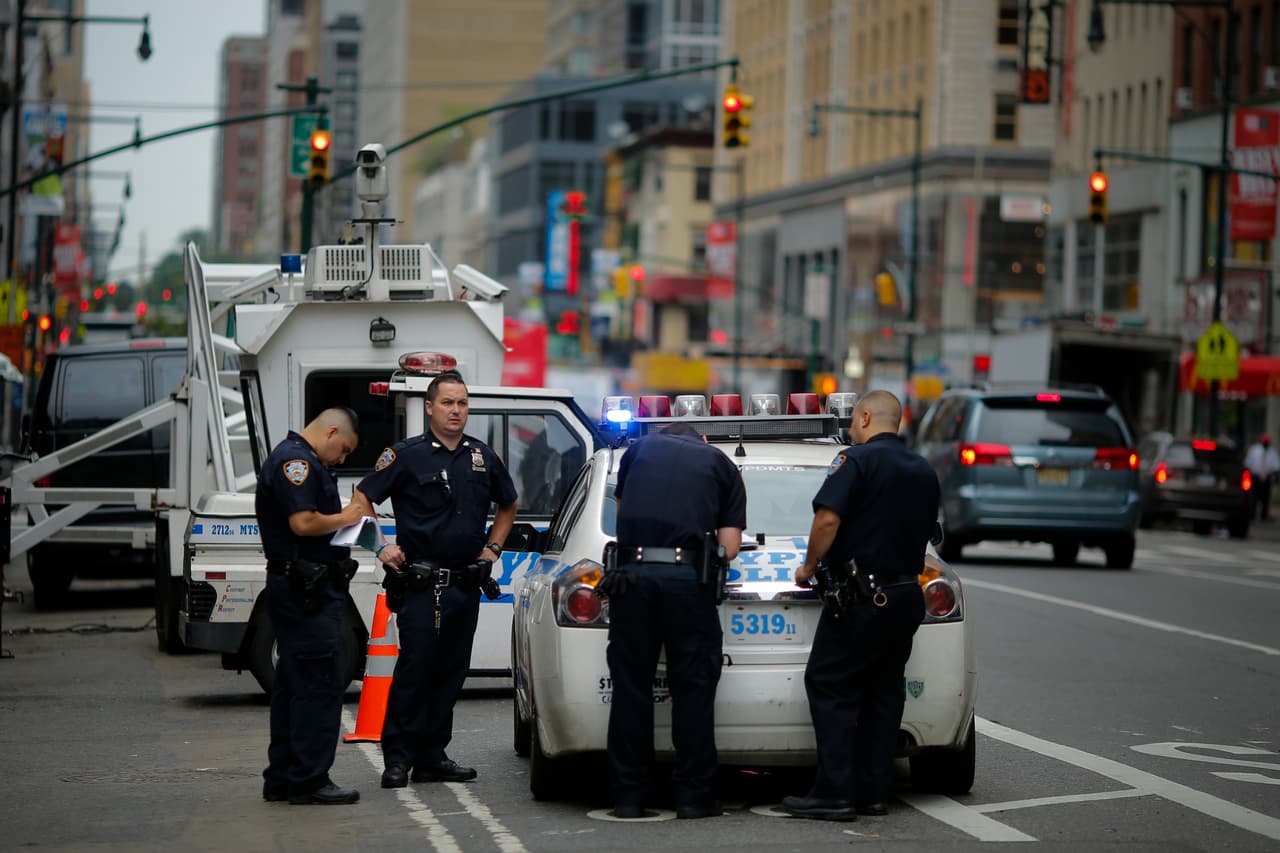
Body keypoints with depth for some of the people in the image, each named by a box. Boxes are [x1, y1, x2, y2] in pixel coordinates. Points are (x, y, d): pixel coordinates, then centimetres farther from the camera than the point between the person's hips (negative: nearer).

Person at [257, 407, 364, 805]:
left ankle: (282, 779, 18)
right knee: (319, 684, -9)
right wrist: (343, 519, -9)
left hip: (297, 590, 11)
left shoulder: (298, 459, 21)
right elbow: (303, 523, -24)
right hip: (306, 590, -11)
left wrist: (345, 521, 10)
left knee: (293, 684, 13)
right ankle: (309, 780, -8)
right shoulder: (296, 460, -14)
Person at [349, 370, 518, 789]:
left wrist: (492, 547, 15)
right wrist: (381, 546, -6)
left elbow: (507, 505, 27)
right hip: (421, 583, -5)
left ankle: (432, 756, 14)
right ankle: (398, 758, -5)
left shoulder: (482, 456, 11)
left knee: (451, 672, 8)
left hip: (467, 584, 5)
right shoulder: (408, 455, -3)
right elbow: (361, 499, 2)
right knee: (414, 668, -9)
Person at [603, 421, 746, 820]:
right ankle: (693, 795, 6)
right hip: (687, 576, -1)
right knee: (692, 686, 5)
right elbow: (729, 547, 9)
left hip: (631, 571, 2)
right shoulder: (719, 462, 17)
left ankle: (628, 795, 9)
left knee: (631, 684, 7)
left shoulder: (640, 449, 22)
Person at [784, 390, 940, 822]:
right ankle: (872, 791, 12)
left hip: (861, 599, -8)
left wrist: (809, 566, -6)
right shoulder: (924, 471, 14)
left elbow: (827, 518, -20)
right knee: (883, 692, 13)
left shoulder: (857, 459, -10)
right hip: (906, 595, 8)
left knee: (830, 688, -4)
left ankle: (835, 793, -10)